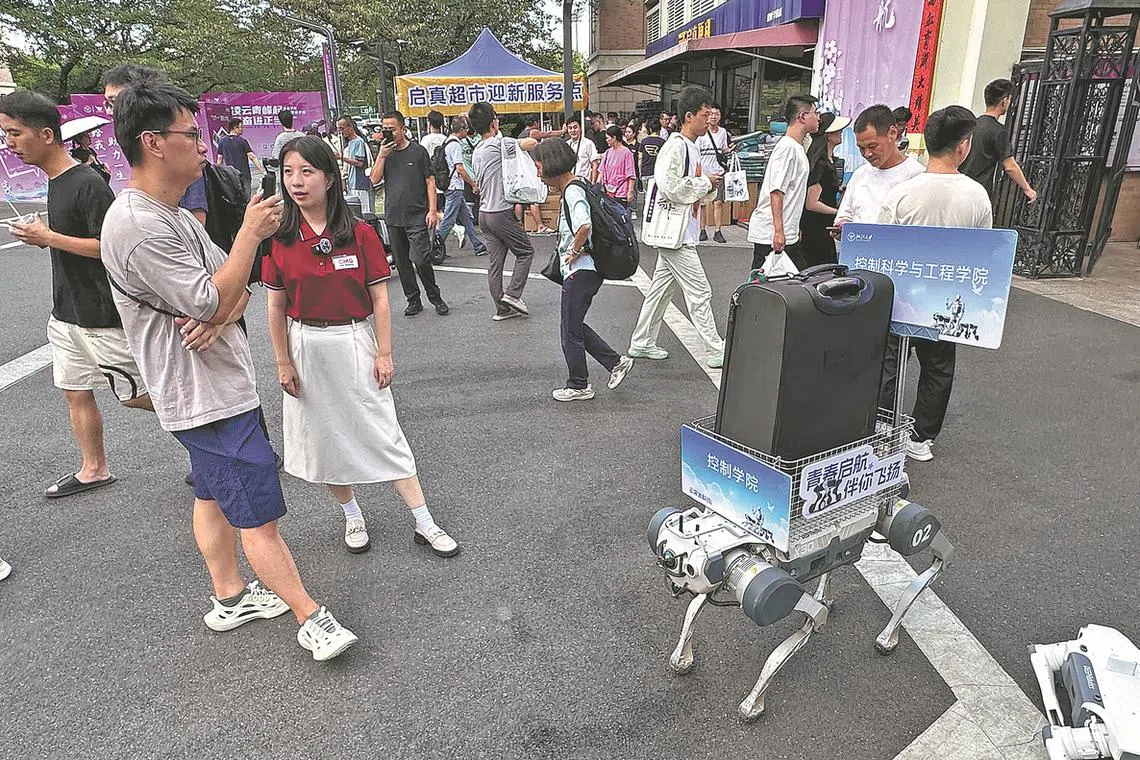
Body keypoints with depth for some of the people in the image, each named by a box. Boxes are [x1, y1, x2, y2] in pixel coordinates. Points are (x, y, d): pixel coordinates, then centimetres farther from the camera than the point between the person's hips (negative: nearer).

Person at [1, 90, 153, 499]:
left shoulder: (88, 184, -18)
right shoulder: (54, 181, 11)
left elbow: (109, 246, -22)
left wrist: (48, 238, -18)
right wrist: (42, 235, 6)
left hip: (102, 316, -9)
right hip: (66, 313, 9)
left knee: (134, 394, 0)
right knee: (74, 391, 14)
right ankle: (94, 469, 26)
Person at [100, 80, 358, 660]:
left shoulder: (171, 214, 10)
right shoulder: (136, 224, -22)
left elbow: (235, 286, 8)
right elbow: (211, 300, -24)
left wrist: (220, 315, -15)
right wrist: (251, 232, -15)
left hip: (217, 385, 11)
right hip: (206, 395, -11)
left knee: (213, 494, 21)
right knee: (259, 516, -3)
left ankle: (228, 597, 37)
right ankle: (312, 620, 8)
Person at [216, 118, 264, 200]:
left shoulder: (222, 141, 4)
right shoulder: (242, 141, -8)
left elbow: (220, 158, 6)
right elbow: (252, 157, -11)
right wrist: (262, 171, -8)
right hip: (244, 175, -4)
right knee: (246, 199, 2)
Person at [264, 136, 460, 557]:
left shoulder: (361, 233, -8)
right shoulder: (279, 239, -3)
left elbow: (379, 299, -6)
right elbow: (276, 306, 1)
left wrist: (384, 354, -7)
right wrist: (283, 362, 0)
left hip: (354, 342, -2)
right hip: (305, 346, 3)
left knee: (383, 432, 1)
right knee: (324, 436, 12)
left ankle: (424, 524, 10)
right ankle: (353, 517, 33)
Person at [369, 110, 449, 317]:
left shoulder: (418, 151, 1)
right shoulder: (384, 153, 12)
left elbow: (430, 181, 0)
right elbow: (374, 180, 4)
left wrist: (433, 210, -8)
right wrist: (382, 156, -7)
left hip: (417, 217, -5)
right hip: (393, 218, 5)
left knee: (420, 260, -13)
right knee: (402, 263, 8)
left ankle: (435, 297, 7)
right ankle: (413, 301, 20)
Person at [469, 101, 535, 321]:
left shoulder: (476, 152, 12)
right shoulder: (498, 144, -14)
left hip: (484, 213, 8)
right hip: (501, 213, -8)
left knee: (495, 262, 8)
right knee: (526, 251, 9)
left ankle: (502, 308, 12)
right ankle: (512, 293, 2)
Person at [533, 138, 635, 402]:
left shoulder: (572, 191, -19)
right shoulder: (576, 187, 11)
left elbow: (584, 225, -37)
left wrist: (574, 251, -21)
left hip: (580, 271, -10)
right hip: (581, 270, 10)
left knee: (571, 331, 5)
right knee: (575, 325, 19)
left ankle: (579, 386, 20)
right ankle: (616, 362, 23)